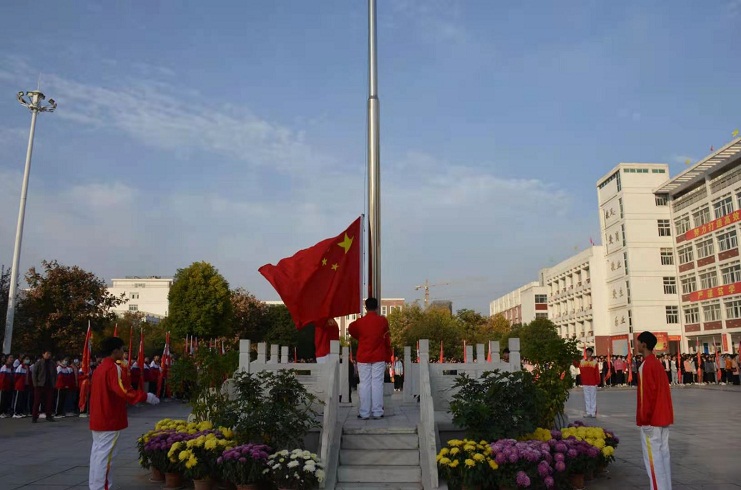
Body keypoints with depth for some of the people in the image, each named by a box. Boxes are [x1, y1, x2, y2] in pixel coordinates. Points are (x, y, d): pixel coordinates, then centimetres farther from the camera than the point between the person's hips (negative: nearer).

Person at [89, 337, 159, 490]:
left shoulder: (99, 368, 13)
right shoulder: (113, 368, -17)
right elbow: (123, 391, -29)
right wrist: (146, 396, -25)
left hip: (98, 419, 9)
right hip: (109, 420, -9)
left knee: (97, 453, 13)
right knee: (105, 455, -5)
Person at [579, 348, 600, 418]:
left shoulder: (594, 362, -2)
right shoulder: (582, 362, 8)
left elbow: (597, 373, -4)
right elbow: (581, 372, 6)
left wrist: (597, 382, -6)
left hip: (593, 383, -3)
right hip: (585, 383, 3)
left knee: (593, 398, 2)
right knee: (586, 398, 7)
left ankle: (593, 412, 6)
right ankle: (588, 412, 12)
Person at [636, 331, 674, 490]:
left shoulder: (646, 365, -16)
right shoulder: (658, 363, 12)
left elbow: (648, 393, -20)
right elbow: (661, 390, 16)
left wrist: (644, 418, -15)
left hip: (652, 419, -9)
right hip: (663, 416, 9)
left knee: (653, 456, -4)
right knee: (663, 452, 12)